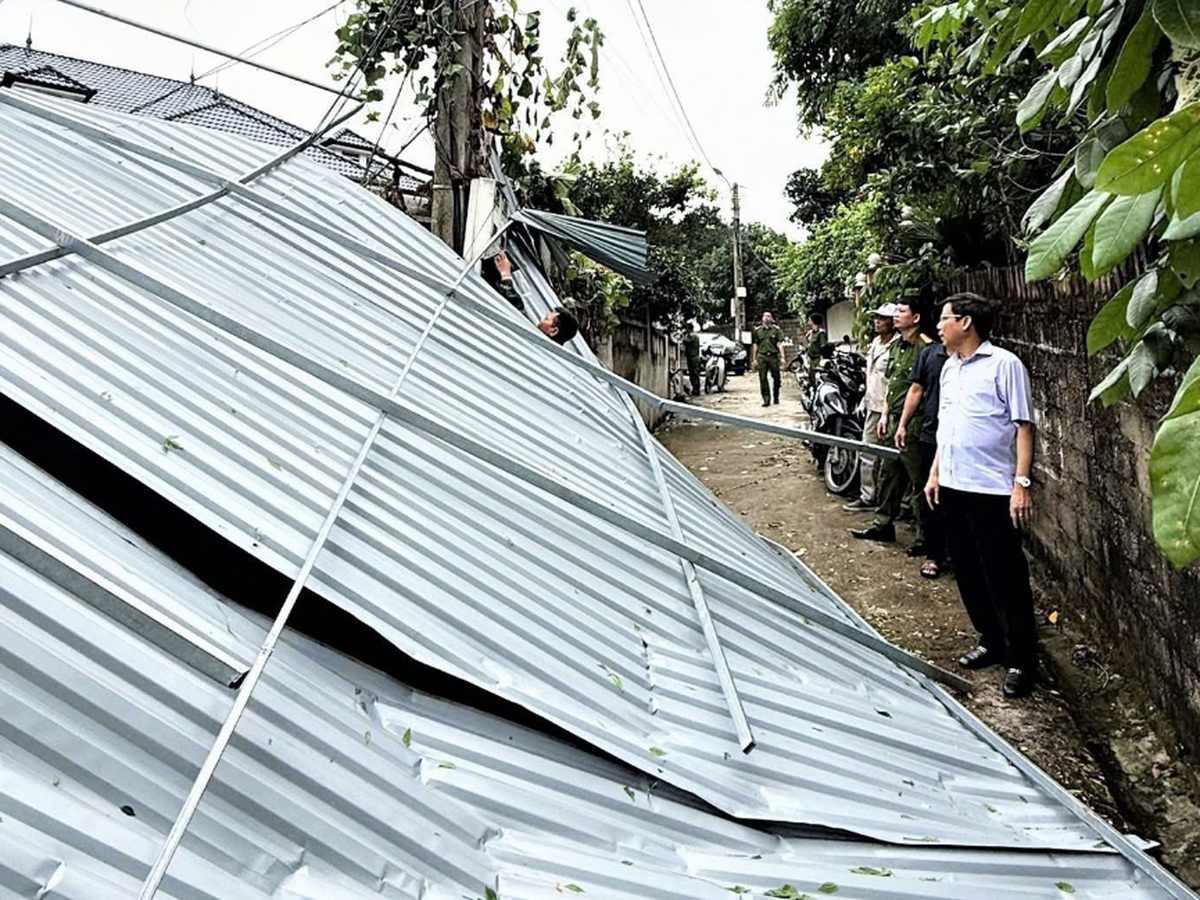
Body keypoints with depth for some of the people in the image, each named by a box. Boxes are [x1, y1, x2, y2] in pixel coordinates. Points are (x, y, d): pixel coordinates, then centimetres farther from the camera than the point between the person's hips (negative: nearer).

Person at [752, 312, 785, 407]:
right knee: (763, 379, -5)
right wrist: (755, 359, 12)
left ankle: (776, 398, 21)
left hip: (773, 356, -1)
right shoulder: (757, 330, 12)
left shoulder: (777, 330, 5)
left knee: (776, 378, 4)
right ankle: (766, 399, -3)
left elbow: (780, 344, -2)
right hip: (762, 357, 1)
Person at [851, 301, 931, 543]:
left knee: (920, 479, -1)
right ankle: (883, 523, 27)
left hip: (913, 424, -9)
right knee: (889, 473, 16)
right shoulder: (895, 347, 14)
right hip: (894, 422, 9)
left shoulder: (924, 349, -16)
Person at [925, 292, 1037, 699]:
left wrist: (1021, 483, -18)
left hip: (992, 490, -8)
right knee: (968, 573, 15)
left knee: (1005, 578, 0)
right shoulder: (950, 367, 13)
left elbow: (1023, 426, -12)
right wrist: (935, 472, 17)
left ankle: (1020, 660, 12)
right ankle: (991, 642, 30)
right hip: (953, 486, 8)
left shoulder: (1004, 364, -10)